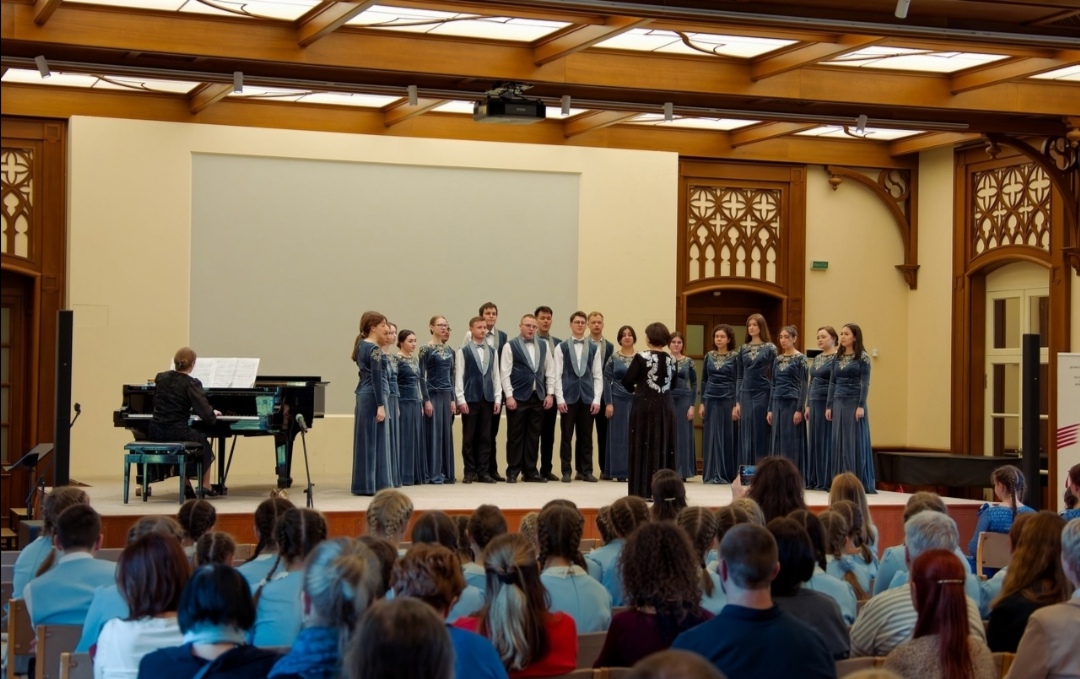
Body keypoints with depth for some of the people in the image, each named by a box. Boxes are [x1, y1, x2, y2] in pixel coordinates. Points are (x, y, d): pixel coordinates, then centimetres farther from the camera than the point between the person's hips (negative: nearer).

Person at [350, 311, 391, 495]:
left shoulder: (361, 345, 14)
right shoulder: (374, 349, -13)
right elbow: (376, 378, -16)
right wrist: (380, 405, -17)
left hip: (362, 394, 9)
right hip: (371, 396, -9)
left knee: (364, 439, 11)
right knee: (374, 440, -4)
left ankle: (362, 484, 15)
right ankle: (372, 484, -1)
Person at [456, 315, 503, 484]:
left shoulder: (492, 352, 10)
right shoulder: (463, 351, -2)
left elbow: (496, 376, 10)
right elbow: (458, 376, -3)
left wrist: (497, 398, 4)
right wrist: (461, 400, -9)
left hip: (487, 399, 3)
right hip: (470, 398, -3)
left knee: (486, 437, 5)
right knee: (469, 437, 2)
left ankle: (483, 472, 10)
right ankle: (470, 472, 8)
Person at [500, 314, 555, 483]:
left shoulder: (544, 346, 11)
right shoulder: (510, 346, -2)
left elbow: (550, 371, 12)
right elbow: (505, 373, -5)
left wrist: (549, 394, 4)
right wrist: (509, 396, -12)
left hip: (538, 397, 4)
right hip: (517, 397, -4)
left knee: (534, 436, 7)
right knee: (515, 436, 1)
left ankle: (530, 471, 14)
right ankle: (513, 471, 8)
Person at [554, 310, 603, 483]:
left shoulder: (594, 348, 7)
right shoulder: (562, 347, 1)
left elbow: (598, 376, 6)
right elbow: (557, 375, -1)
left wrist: (597, 399, -1)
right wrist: (560, 399, -8)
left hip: (587, 397, 2)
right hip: (568, 397, -2)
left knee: (586, 436, 6)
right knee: (567, 436, 2)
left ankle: (585, 471, 12)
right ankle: (566, 471, 8)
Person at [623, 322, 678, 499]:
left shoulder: (642, 357, -10)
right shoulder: (671, 360, 4)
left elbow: (627, 381, -10)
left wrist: (635, 389, 9)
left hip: (645, 405, -4)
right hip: (665, 406, 4)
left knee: (644, 445, 2)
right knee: (664, 446, 9)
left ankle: (644, 490, 2)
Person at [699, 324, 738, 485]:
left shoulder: (735, 357, -2)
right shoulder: (709, 356, 8)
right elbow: (704, 380, 11)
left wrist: (737, 404, -10)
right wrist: (702, 403, 5)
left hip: (728, 400, -3)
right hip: (711, 400, 3)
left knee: (727, 436, -1)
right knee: (711, 437, 3)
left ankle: (726, 475, 4)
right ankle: (711, 475, 7)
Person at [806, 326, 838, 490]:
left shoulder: (837, 358, -8)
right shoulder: (816, 358, 16)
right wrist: (808, 405, 14)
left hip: (828, 403, -8)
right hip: (815, 402, 8)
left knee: (827, 440, -5)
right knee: (814, 441, 8)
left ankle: (827, 481, -2)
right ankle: (813, 480, 12)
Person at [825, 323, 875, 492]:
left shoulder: (863, 357, -4)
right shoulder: (838, 357, 12)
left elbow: (865, 383, -9)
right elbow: (832, 383, 13)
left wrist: (861, 406, -16)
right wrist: (829, 406, 8)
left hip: (854, 402, -5)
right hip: (839, 403, 5)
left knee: (855, 442, -4)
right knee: (839, 441, 4)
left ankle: (859, 482, 1)